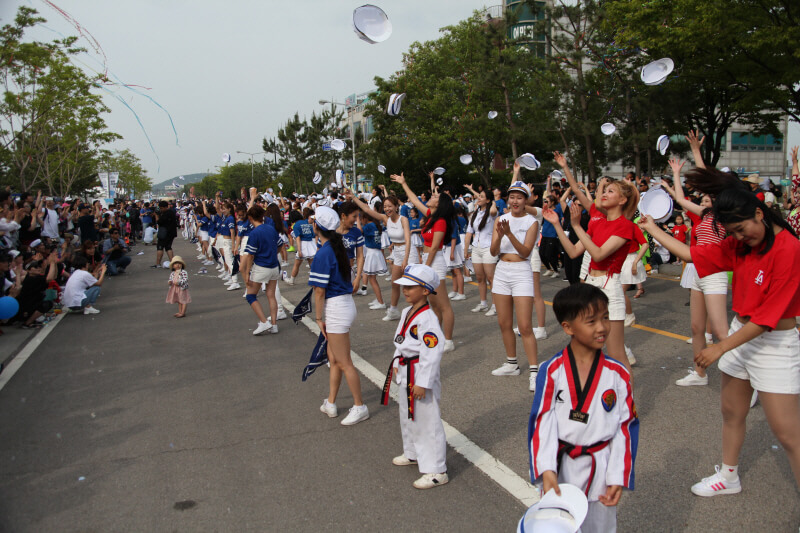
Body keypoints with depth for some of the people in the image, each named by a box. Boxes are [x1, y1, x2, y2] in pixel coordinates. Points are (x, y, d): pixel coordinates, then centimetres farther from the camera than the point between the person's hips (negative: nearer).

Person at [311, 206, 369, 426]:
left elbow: (319, 291, -18)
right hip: (346, 304, 10)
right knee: (333, 358, 18)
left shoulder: (323, 254, -19)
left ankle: (360, 407, 10)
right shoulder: (339, 248, 7)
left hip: (335, 309, -10)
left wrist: (319, 318, -9)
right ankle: (330, 404, 29)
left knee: (344, 363, 1)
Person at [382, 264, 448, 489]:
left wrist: (422, 383, -25)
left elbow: (432, 352, -26)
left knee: (427, 421, -4)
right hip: (405, 373, 10)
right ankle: (413, 453, 46)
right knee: (407, 417, 25)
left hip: (421, 374, -10)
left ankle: (436, 471, 6)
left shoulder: (427, 318, -24)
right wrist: (396, 363, 13)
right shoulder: (407, 313, 7)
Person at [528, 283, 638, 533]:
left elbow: (625, 427, -2)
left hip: (600, 472, 1)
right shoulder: (552, 371, -10)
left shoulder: (618, 374, -6)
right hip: (561, 468, -1)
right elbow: (543, 422, -12)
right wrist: (547, 470, -22)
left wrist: (617, 477, -6)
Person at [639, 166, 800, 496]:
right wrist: (653, 230, 12)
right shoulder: (739, 245, 0)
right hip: (740, 333, 8)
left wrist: (721, 347, -19)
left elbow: (766, 318, -23)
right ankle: (729, 477, 38)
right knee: (731, 413, 19)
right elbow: (691, 254, 10)